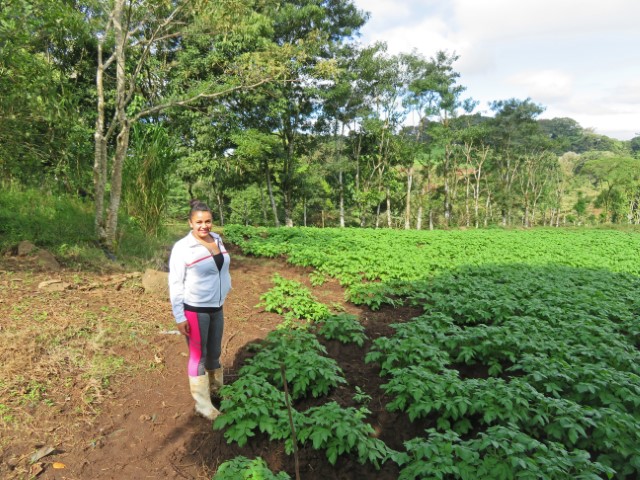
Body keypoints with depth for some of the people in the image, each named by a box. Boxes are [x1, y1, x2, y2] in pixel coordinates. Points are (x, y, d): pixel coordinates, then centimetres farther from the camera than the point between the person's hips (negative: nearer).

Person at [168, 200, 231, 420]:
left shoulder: (217, 240, 1)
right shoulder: (182, 247, -17)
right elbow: (175, 284, -15)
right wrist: (179, 317, -15)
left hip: (216, 307, 6)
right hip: (195, 310, -6)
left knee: (214, 352, 21)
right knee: (198, 356, 7)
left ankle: (217, 389, 42)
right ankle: (203, 404, 23)